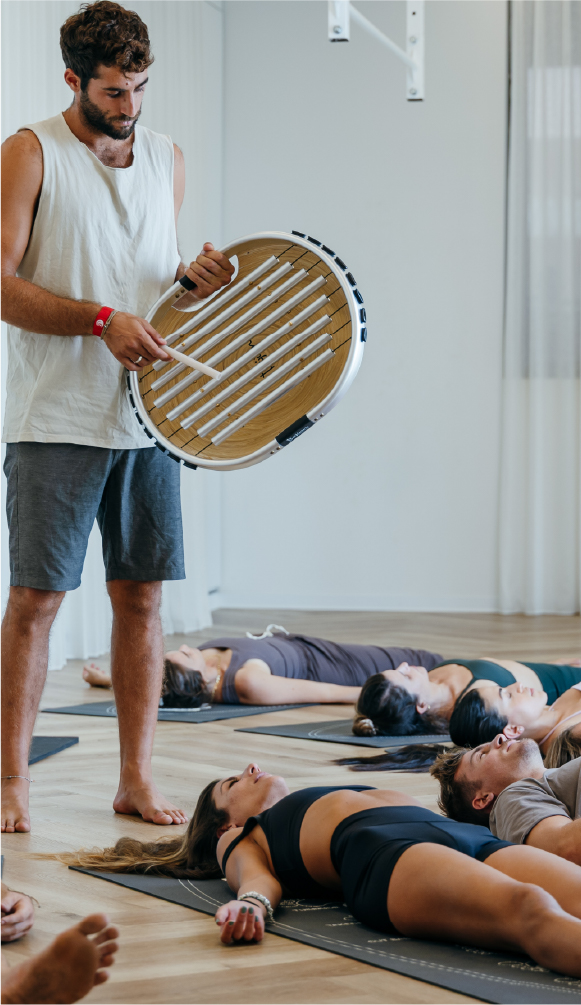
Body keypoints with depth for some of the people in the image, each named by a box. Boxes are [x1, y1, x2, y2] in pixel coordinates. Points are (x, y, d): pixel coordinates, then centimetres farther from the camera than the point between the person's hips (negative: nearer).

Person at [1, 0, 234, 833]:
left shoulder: (167, 159, 14)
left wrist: (194, 282, 0)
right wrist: (101, 319, -20)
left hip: (147, 418, 5)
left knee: (142, 595, 6)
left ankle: (136, 779, 13)